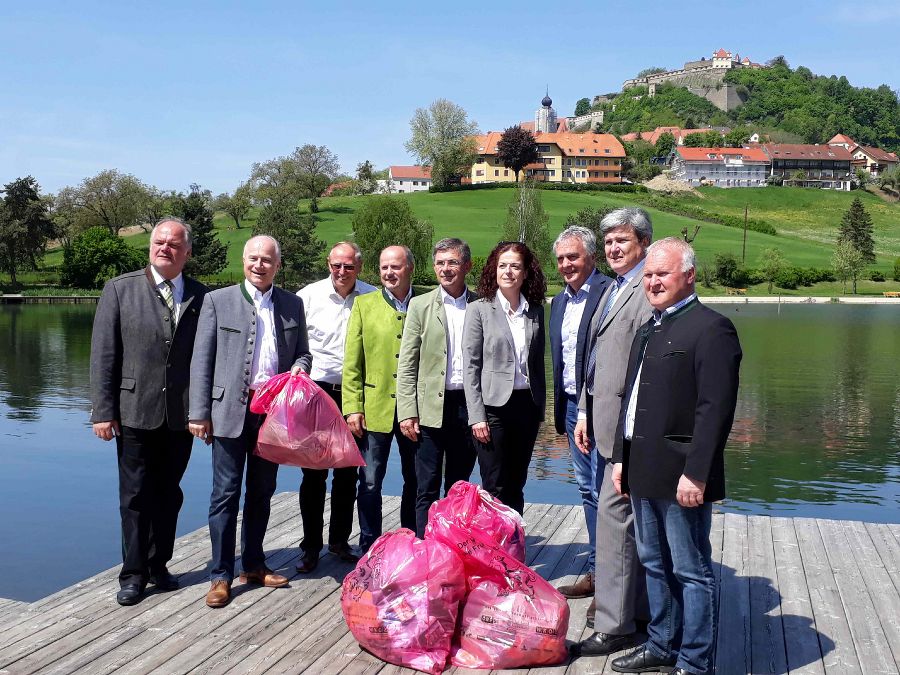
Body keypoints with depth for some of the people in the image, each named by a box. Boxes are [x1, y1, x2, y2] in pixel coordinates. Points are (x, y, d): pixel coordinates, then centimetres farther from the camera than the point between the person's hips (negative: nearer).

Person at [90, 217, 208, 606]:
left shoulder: (201, 296, 4)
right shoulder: (120, 290, 0)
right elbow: (103, 355, -2)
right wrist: (103, 411, -7)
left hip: (181, 415, 2)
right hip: (135, 412, -1)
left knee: (168, 495, 12)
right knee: (136, 497, 5)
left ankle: (158, 566, 26)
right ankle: (133, 575, 16)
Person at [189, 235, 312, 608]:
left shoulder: (292, 305, 10)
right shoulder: (218, 301, 1)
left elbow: (302, 351, 18)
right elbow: (202, 361, -1)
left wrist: (300, 366, -7)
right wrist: (199, 413, -6)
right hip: (231, 411, -3)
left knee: (262, 493, 13)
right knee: (225, 494, -1)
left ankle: (253, 564, 26)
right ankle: (221, 575, 8)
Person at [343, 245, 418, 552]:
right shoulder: (364, 305, 5)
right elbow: (352, 362, 2)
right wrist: (352, 408, -5)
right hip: (374, 408, -1)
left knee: (416, 481, 11)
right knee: (370, 483, 2)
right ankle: (369, 549, 14)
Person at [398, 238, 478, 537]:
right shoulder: (421, 305, 3)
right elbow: (407, 364, 1)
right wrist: (407, 412, -6)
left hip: (468, 406, 1)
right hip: (431, 408, -1)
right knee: (428, 488, 2)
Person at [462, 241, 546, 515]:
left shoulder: (536, 311, 9)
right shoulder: (479, 309, -3)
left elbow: (539, 362, 14)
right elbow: (470, 366, -5)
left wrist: (540, 408, 10)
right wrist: (477, 417, -11)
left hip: (527, 405, 4)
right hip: (493, 406, -4)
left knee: (516, 487, 10)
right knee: (495, 489, -1)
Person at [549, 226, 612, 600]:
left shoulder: (610, 293, -13)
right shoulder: (559, 301, 14)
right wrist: (559, 412, 18)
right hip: (572, 406, 8)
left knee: (604, 492, -3)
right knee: (588, 490, 15)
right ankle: (595, 573, 26)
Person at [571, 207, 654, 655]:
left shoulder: (649, 292, -15)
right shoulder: (612, 291, 17)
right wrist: (584, 412, 17)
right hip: (605, 422, 10)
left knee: (614, 520, -6)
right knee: (624, 519, 18)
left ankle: (615, 625, 4)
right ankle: (638, 607, 31)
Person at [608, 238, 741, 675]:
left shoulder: (711, 328, -11)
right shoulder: (649, 329, 17)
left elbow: (715, 409, -18)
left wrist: (695, 473, -21)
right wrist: (621, 458, 15)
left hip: (681, 475, -9)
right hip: (644, 473, 9)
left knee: (691, 571, 3)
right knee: (655, 564, 18)